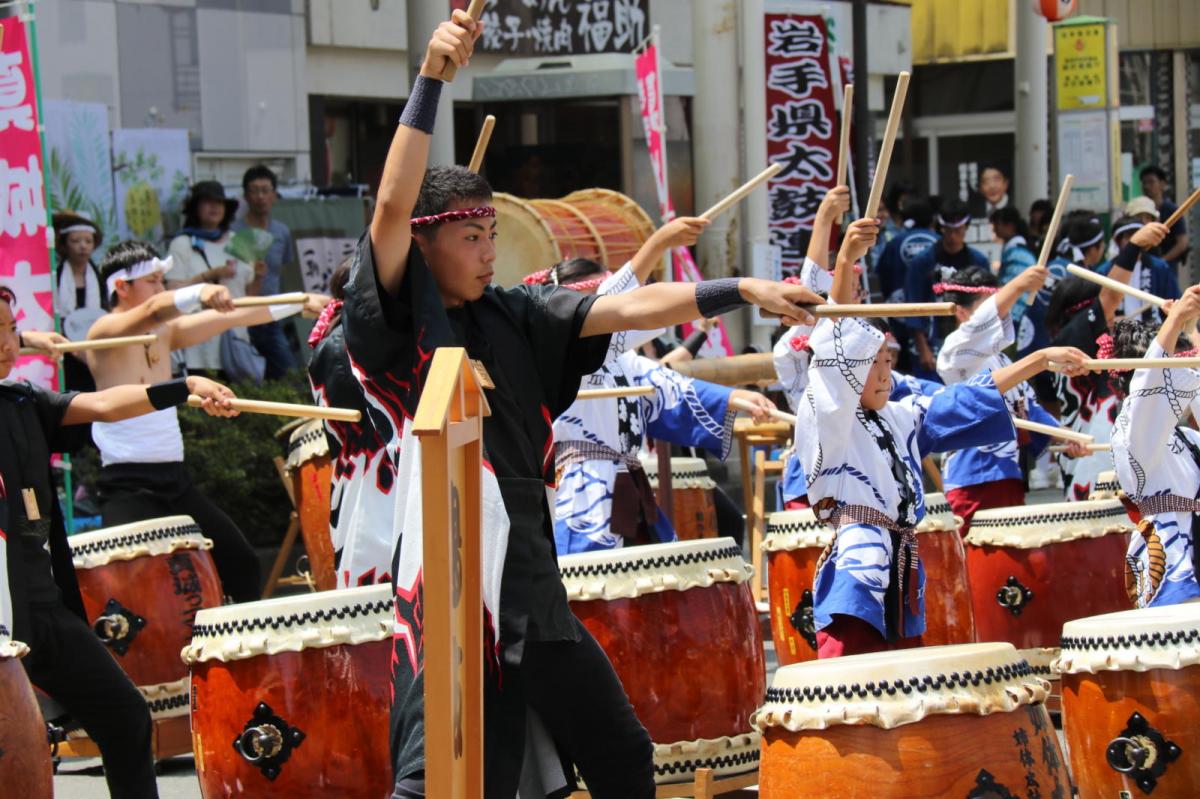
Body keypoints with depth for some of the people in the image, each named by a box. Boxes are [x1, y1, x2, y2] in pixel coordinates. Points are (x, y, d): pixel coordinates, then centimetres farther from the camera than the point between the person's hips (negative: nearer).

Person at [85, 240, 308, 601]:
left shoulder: (166, 332, 12)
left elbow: (231, 318, 7)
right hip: (127, 485, -8)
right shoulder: (104, 331, -10)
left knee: (241, 563, 12)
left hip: (174, 478, 8)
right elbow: (153, 311, -29)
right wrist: (200, 292, -48)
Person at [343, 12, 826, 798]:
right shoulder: (394, 321, -4)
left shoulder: (514, 316, 12)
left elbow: (627, 308, 9)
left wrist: (743, 289, 1)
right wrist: (430, 79, -23)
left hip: (532, 580, 7)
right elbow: (393, 204, -17)